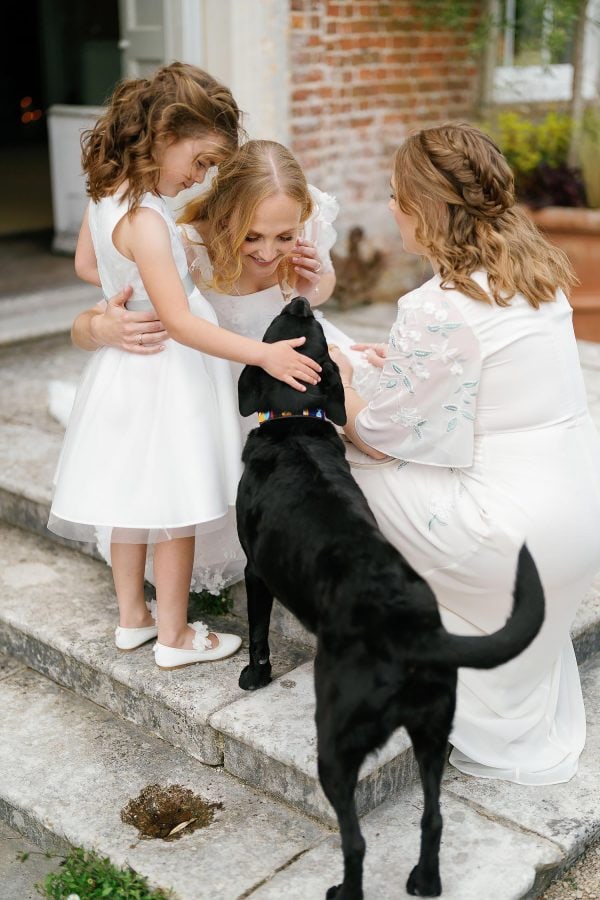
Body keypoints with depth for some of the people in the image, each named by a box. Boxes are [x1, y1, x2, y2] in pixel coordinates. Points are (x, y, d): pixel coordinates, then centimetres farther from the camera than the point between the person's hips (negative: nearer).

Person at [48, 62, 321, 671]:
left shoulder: (105, 195, 2)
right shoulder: (144, 221, -26)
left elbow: (86, 265, 19)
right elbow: (180, 323, -27)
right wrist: (263, 354, -27)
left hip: (128, 363, 9)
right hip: (164, 374, -9)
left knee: (133, 499, 18)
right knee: (175, 509, 3)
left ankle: (132, 618, 32)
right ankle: (174, 637, 17)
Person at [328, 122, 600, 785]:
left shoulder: (437, 311, -21)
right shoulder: (538, 273, 6)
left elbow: (378, 436, -8)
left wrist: (341, 386, 14)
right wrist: (402, 364, 25)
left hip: (516, 527, -8)